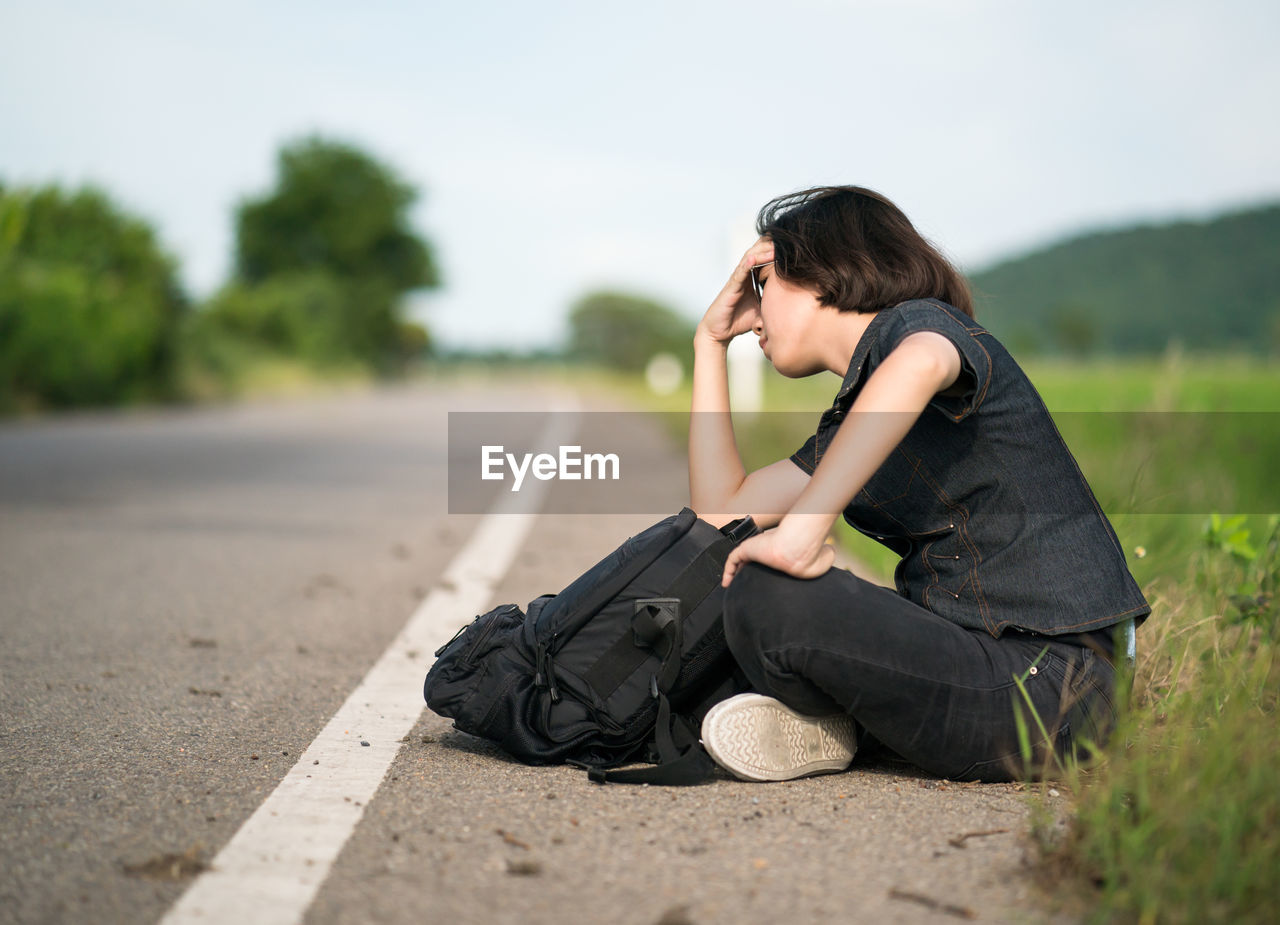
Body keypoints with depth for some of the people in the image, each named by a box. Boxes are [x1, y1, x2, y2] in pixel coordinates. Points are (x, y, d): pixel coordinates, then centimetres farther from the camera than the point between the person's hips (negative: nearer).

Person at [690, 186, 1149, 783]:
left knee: (770, 597, -26)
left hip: (1042, 683, -9)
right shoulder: (847, 425, 20)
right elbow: (722, 512, 17)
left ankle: (831, 731, 1)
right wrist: (710, 342, 21)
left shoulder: (918, 322, -7)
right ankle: (838, 716, -2)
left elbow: (919, 365, -34)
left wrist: (802, 526, -36)